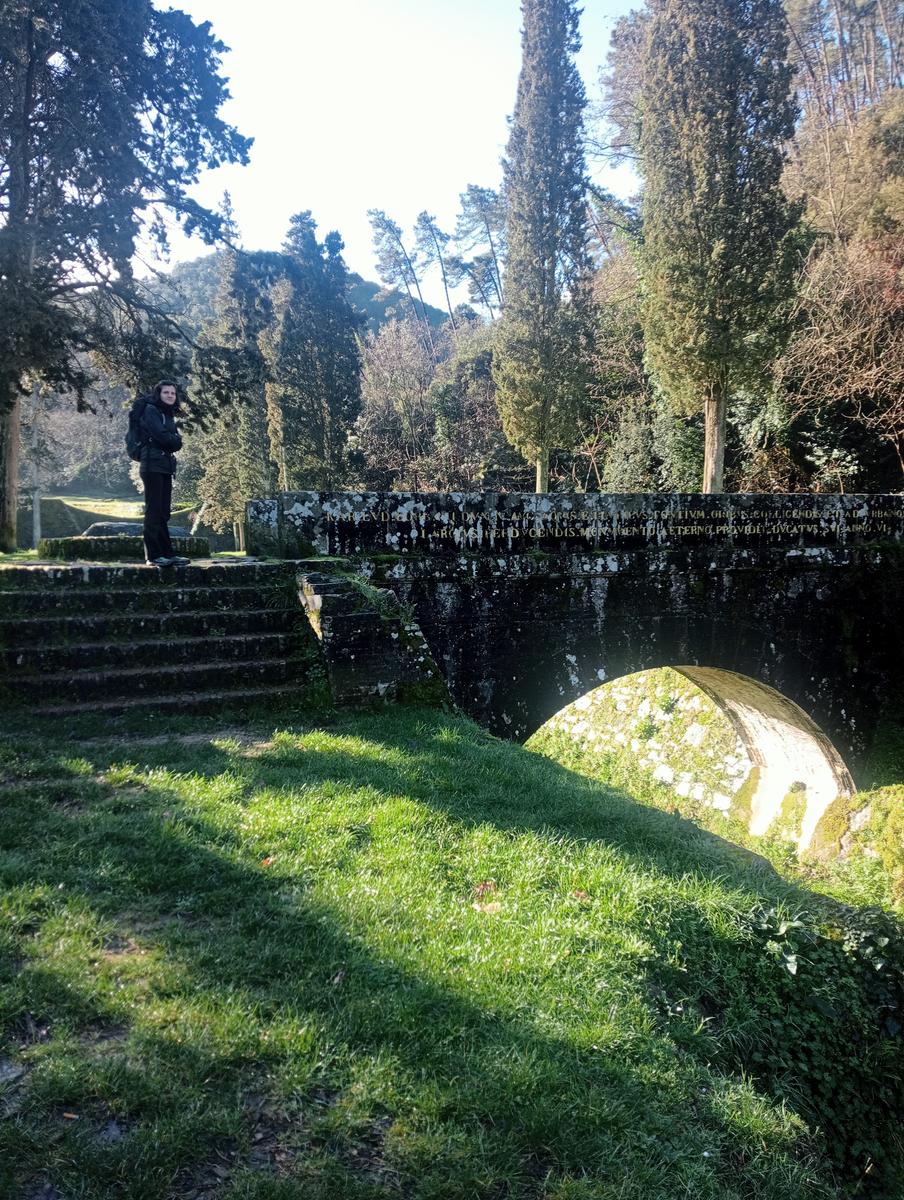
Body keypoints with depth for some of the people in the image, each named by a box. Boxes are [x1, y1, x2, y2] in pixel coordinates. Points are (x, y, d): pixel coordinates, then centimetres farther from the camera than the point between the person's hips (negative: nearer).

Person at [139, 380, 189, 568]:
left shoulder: (169, 414, 20)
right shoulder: (151, 410, -3)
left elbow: (177, 442, 11)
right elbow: (161, 435, -15)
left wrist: (173, 440, -8)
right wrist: (175, 439, 1)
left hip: (166, 466, 8)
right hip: (153, 466, -8)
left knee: (163, 512, 7)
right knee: (154, 510, -8)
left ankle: (167, 554, 8)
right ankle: (153, 555, -7)